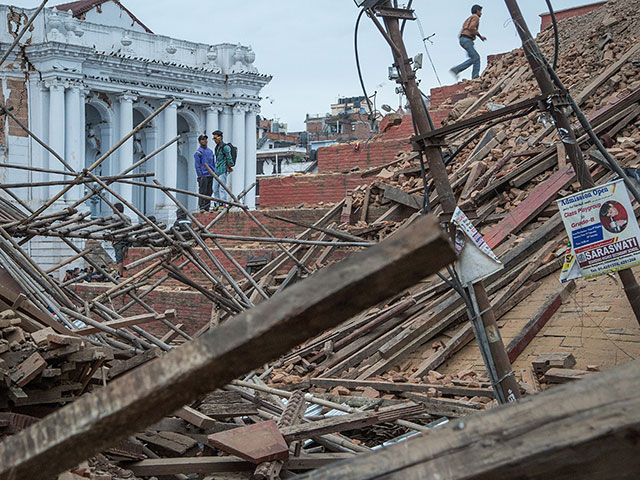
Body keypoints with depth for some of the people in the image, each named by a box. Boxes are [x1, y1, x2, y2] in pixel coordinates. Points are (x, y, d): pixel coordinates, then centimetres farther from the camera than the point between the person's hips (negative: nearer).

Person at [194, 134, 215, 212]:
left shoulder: (210, 151, 17)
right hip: (203, 176, -6)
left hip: (210, 176, 6)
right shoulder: (198, 152, -2)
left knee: (209, 192, 6)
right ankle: (201, 207, -7)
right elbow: (197, 165, -6)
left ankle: (207, 208, 10)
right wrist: (200, 176, -12)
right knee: (202, 192, -8)